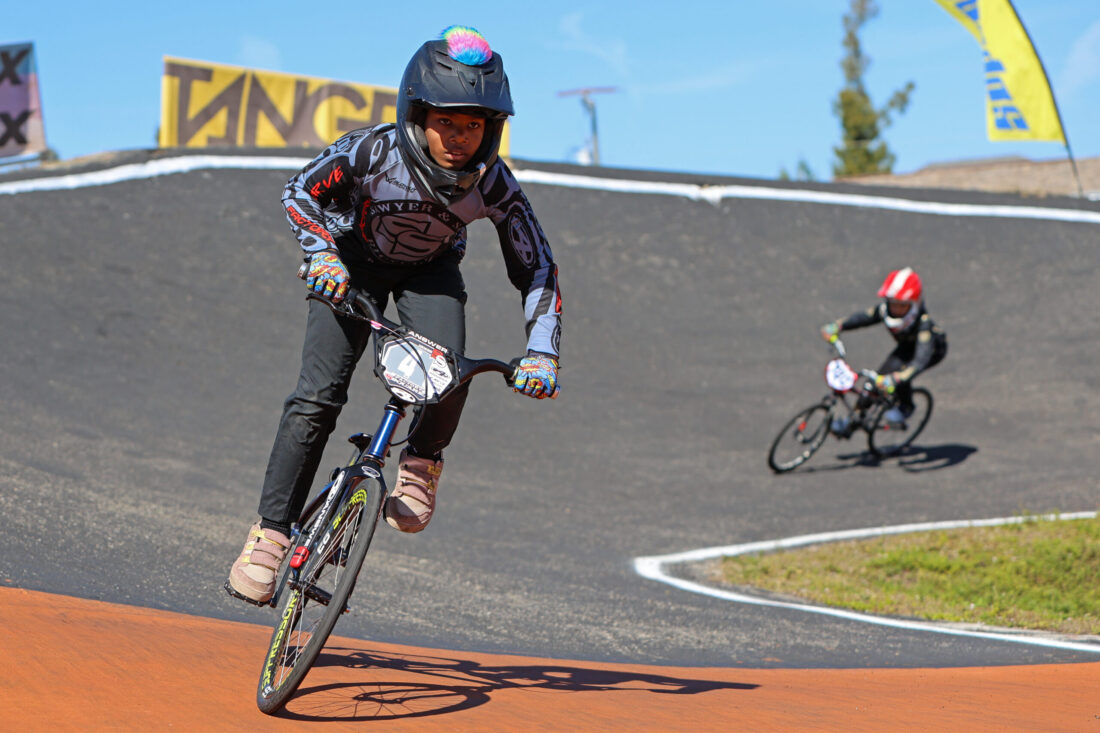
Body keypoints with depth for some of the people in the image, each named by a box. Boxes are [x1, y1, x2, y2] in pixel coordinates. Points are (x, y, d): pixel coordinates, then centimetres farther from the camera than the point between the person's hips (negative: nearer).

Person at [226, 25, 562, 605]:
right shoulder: (372, 152, -33)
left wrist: (541, 352, -26)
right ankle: (270, 534, -7)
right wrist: (321, 253, -34)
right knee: (319, 394, -16)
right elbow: (300, 193, -18)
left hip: (430, 272, 1)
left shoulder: (493, 185, -28)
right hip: (355, 261, -1)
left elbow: (537, 268, -17)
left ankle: (421, 466, 2)